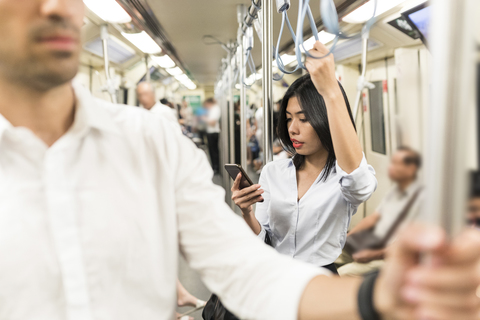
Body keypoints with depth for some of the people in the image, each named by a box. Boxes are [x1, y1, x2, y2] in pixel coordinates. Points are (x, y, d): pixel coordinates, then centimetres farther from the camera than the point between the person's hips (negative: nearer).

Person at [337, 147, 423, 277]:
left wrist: (374, 255, -24)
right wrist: (347, 236, 6)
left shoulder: (419, 199, -17)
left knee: (344, 273, -24)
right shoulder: (395, 191, 11)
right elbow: (373, 217, 17)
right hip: (372, 245, 9)